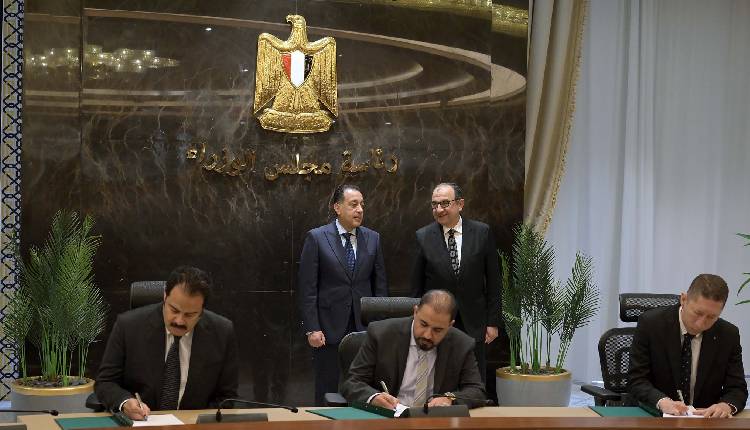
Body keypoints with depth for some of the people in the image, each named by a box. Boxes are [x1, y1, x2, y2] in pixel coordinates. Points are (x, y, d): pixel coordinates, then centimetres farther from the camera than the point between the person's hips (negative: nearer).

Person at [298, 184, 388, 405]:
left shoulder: (373, 239, 8)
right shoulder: (317, 238, -3)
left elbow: (380, 285, 12)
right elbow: (307, 288, -5)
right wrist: (312, 329, -10)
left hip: (364, 328, 3)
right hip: (329, 329, -3)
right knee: (327, 393, 3)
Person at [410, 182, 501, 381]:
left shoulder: (482, 233, -1)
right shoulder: (423, 237, -1)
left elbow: (493, 281, 2)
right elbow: (416, 287, 3)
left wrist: (493, 322, -1)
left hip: (473, 325, 0)